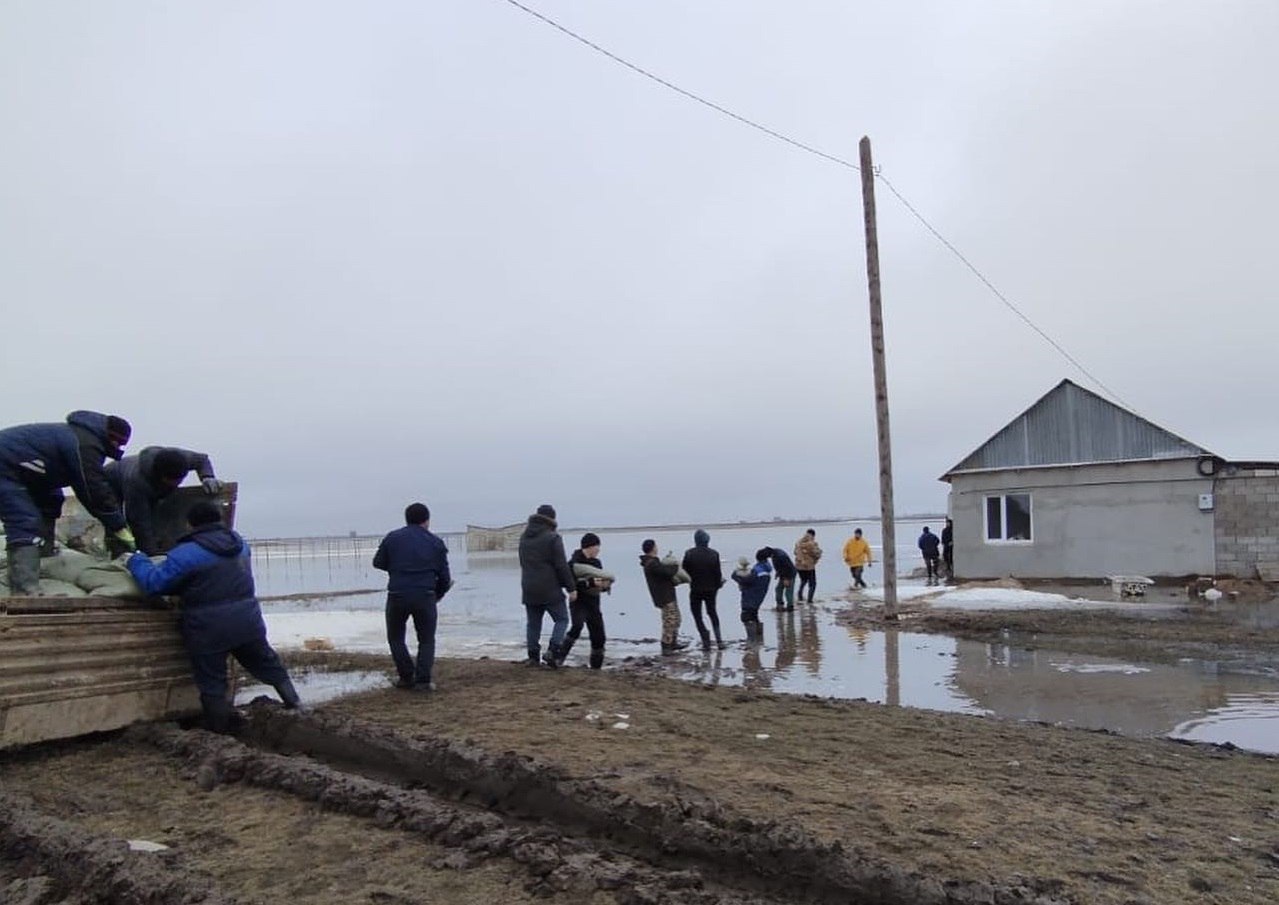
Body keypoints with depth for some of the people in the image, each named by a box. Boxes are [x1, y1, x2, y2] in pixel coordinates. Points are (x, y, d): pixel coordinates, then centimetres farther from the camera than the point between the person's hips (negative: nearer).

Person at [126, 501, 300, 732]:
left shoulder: (186, 553, -15)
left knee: (211, 680, 11)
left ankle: (221, 722, 19)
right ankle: (293, 702, 25)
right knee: (265, 662, 22)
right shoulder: (239, 543, 7)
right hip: (247, 620, 5)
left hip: (209, 630, -5)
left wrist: (136, 561, 4)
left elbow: (154, 582, -13)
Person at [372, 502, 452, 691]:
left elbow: (378, 563, 12)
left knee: (395, 637, 18)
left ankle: (407, 677, 13)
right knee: (426, 640, 13)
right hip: (425, 597, 0)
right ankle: (423, 680, 4)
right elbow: (444, 576, 7)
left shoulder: (392, 538, 5)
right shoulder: (436, 543, 6)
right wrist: (438, 594, 24)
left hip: (397, 595, 0)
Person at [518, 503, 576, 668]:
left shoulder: (524, 537, 11)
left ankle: (533, 657, 12)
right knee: (561, 619, 5)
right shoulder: (553, 537, -12)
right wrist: (571, 588, -8)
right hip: (550, 590, -6)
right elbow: (562, 566, -13)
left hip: (529, 590, 6)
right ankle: (553, 651, -10)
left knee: (533, 623, 13)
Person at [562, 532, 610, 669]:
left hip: (593, 604, 7)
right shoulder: (574, 562, -10)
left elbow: (601, 584, 18)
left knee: (598, 636, 6)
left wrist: (605, 585, -6)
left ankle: (596, 665, 20)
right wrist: (591, 582, -28)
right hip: (579, 602, -6)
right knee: (577, 626, -30)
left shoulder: (596, 563, 10)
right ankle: (559, 656, -21)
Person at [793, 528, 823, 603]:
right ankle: (809, 600, 0)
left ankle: (800, 598, 26)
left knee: (803, 581, 26)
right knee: (812, 584, 8)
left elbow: (795, 552, 14)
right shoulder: (812, 544, -17)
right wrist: (819, 551, 7)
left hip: (798, 566, 6)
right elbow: (817, 555, -14)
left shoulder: (798, 542, 2)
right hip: (809, 567, -6)